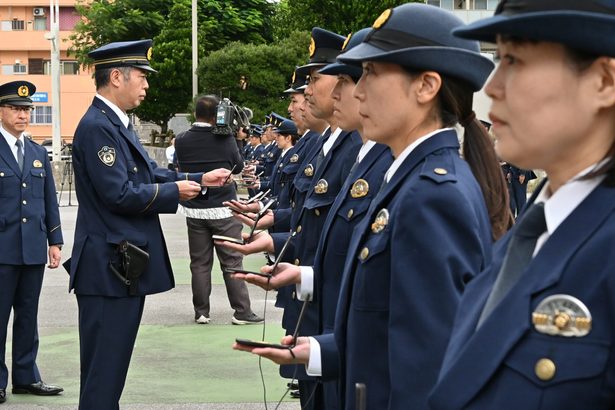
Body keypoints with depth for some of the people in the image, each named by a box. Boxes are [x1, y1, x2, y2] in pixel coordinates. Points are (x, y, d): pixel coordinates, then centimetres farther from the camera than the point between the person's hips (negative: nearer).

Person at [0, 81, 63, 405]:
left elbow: (50, 201, 16)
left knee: (28, 317, 11)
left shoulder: (39, 154, 14)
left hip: (33, 249, 5)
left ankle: (26, 377, 19)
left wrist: (55, 241, 10)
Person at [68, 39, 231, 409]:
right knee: (103, 369, -4)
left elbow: (150, 174, 16)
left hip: (125, 265, 10)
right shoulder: (97, 127, -18)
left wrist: (199, 181, 8)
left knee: (112, 365, 17)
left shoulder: (118, 124, 14)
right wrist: (175, 192, -11)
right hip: (109, 267, -10)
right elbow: (120, 195, -23)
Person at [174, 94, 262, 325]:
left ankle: (201, 311, 11)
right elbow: (239, 167, 3)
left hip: (194, 210, 3)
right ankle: (241, 311, 4)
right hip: (223, 209, -3)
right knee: (232, 261, 2)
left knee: (200, 263, 8)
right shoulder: (225, 139, -10)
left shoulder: (182, 142, -4)